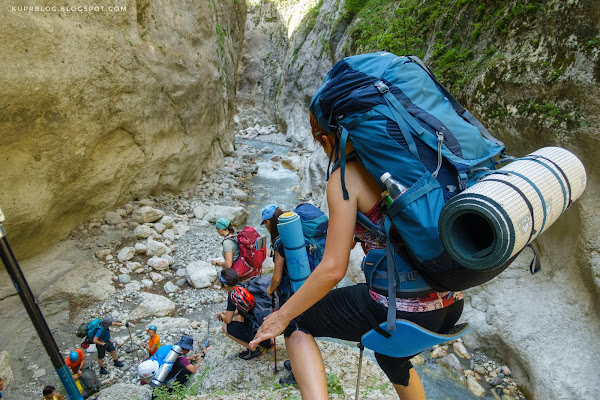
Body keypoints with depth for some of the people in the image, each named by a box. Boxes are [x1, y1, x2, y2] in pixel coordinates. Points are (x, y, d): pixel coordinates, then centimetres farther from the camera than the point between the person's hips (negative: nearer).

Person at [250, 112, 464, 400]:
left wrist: (282, 316, -3)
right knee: (391, 358, 39)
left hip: (401, 311, -8)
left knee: (296, 321, 13)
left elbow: (333, 269, -16)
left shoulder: (344, 178, -12)